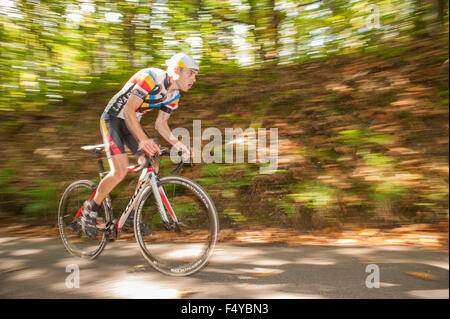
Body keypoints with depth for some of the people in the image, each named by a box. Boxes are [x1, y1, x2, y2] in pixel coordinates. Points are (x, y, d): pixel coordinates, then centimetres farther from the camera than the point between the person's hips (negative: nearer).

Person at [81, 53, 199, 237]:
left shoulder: (174, 95, -1)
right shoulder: (150, 78, -26)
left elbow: (160, 124, 4)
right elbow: (128, 112, -31)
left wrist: (179, 145, -10)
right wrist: (144, 140, -44)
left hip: (132, 122, 8)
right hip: (113, 119, -7)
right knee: (120, 171, -20)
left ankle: (132, 214, 9)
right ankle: (90, 210, 4)